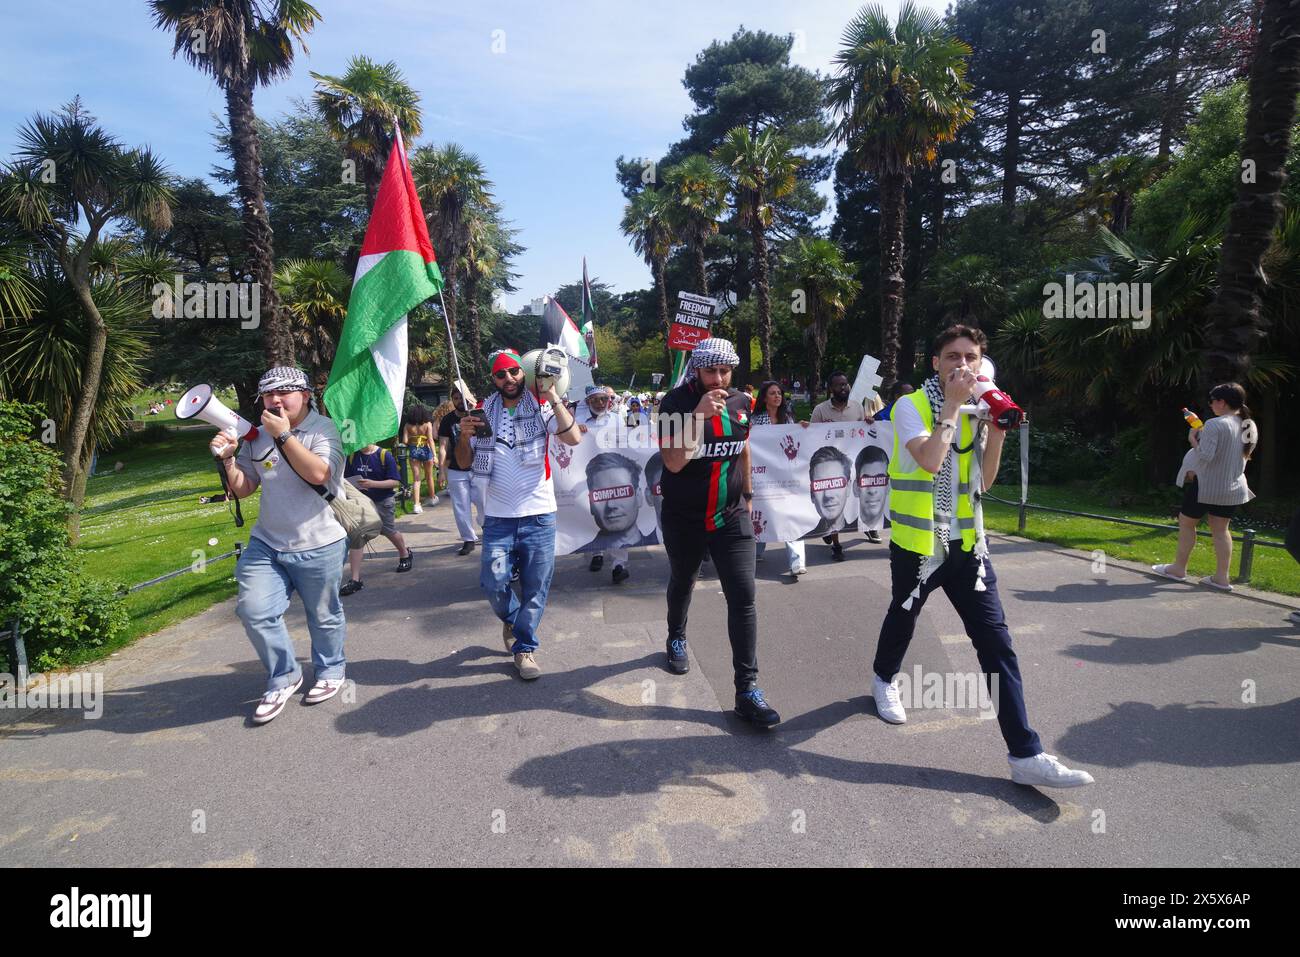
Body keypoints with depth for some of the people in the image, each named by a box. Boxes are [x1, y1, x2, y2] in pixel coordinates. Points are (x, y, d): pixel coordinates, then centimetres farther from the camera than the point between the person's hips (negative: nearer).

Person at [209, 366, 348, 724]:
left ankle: (330, 671, 35)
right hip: (266, 543, 5)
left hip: (317, 546, -4)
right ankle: (283, 677, 17)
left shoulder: (323, 429, -9)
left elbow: (318, 473, -26)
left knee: (324, 615, 10)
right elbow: (242, 488, 11)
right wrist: (227, 458, -6)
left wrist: (283, 435, -24)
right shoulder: (256, 436, 7)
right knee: (254, 609, -4)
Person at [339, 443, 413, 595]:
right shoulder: (352, 456, -3)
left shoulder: (385, 455, -14)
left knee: (390, 532, 18)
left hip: (382, 501, -2)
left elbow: (395, 482, -15)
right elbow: (345, 478, 9)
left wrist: (373, 484, -27)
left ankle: (405, 554, 50)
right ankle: (355, 579, -6)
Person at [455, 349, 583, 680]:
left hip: (539, 515, -1)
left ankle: (525, 647, 23)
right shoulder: (483, 413, 7)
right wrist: (464, 435, -10)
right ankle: (512, 618, 29)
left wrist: (554, 398, -21)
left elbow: (573, 438, -17)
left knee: (535, 587, 5)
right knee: (493, 582, -4)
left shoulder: (541, 408, 0)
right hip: (498, 517, 2)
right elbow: (464, 462, 9)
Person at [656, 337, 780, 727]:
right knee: (682, 583, 21)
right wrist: (698, 415, -34)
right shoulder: (677, 403, -15)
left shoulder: (741, 402, -1)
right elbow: (673, 463, -25)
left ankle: (747, 688, -1)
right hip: (683, 519, -2)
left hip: (731, 517, 2)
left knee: (743, 597, -7)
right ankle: (676, 639, 50)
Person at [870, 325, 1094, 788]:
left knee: (996, 642, -2)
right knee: (902, 618, 17)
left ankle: (1025, 754, 1)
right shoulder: (910, 406, -9)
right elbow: (930, 459, -27)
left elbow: (984, 480, 9)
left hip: (966, 542, 4)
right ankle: (884, 679, 48)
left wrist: (997, 432, -3)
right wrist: (952, 404, -19)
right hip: (918, 541, -4)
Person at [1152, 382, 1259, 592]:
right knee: (1220, 529, 11)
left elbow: (1205, 456, -26)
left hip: (1206, 486, -7)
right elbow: (1245, 455, 18)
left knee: (1186, 522, 9)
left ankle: (1178, 568, 18)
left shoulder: (1215, 425, -21)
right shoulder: (1250, 427, 5)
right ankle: (1222, 576, 11)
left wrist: (1193, 439, -12)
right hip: (1233, 488, 7)